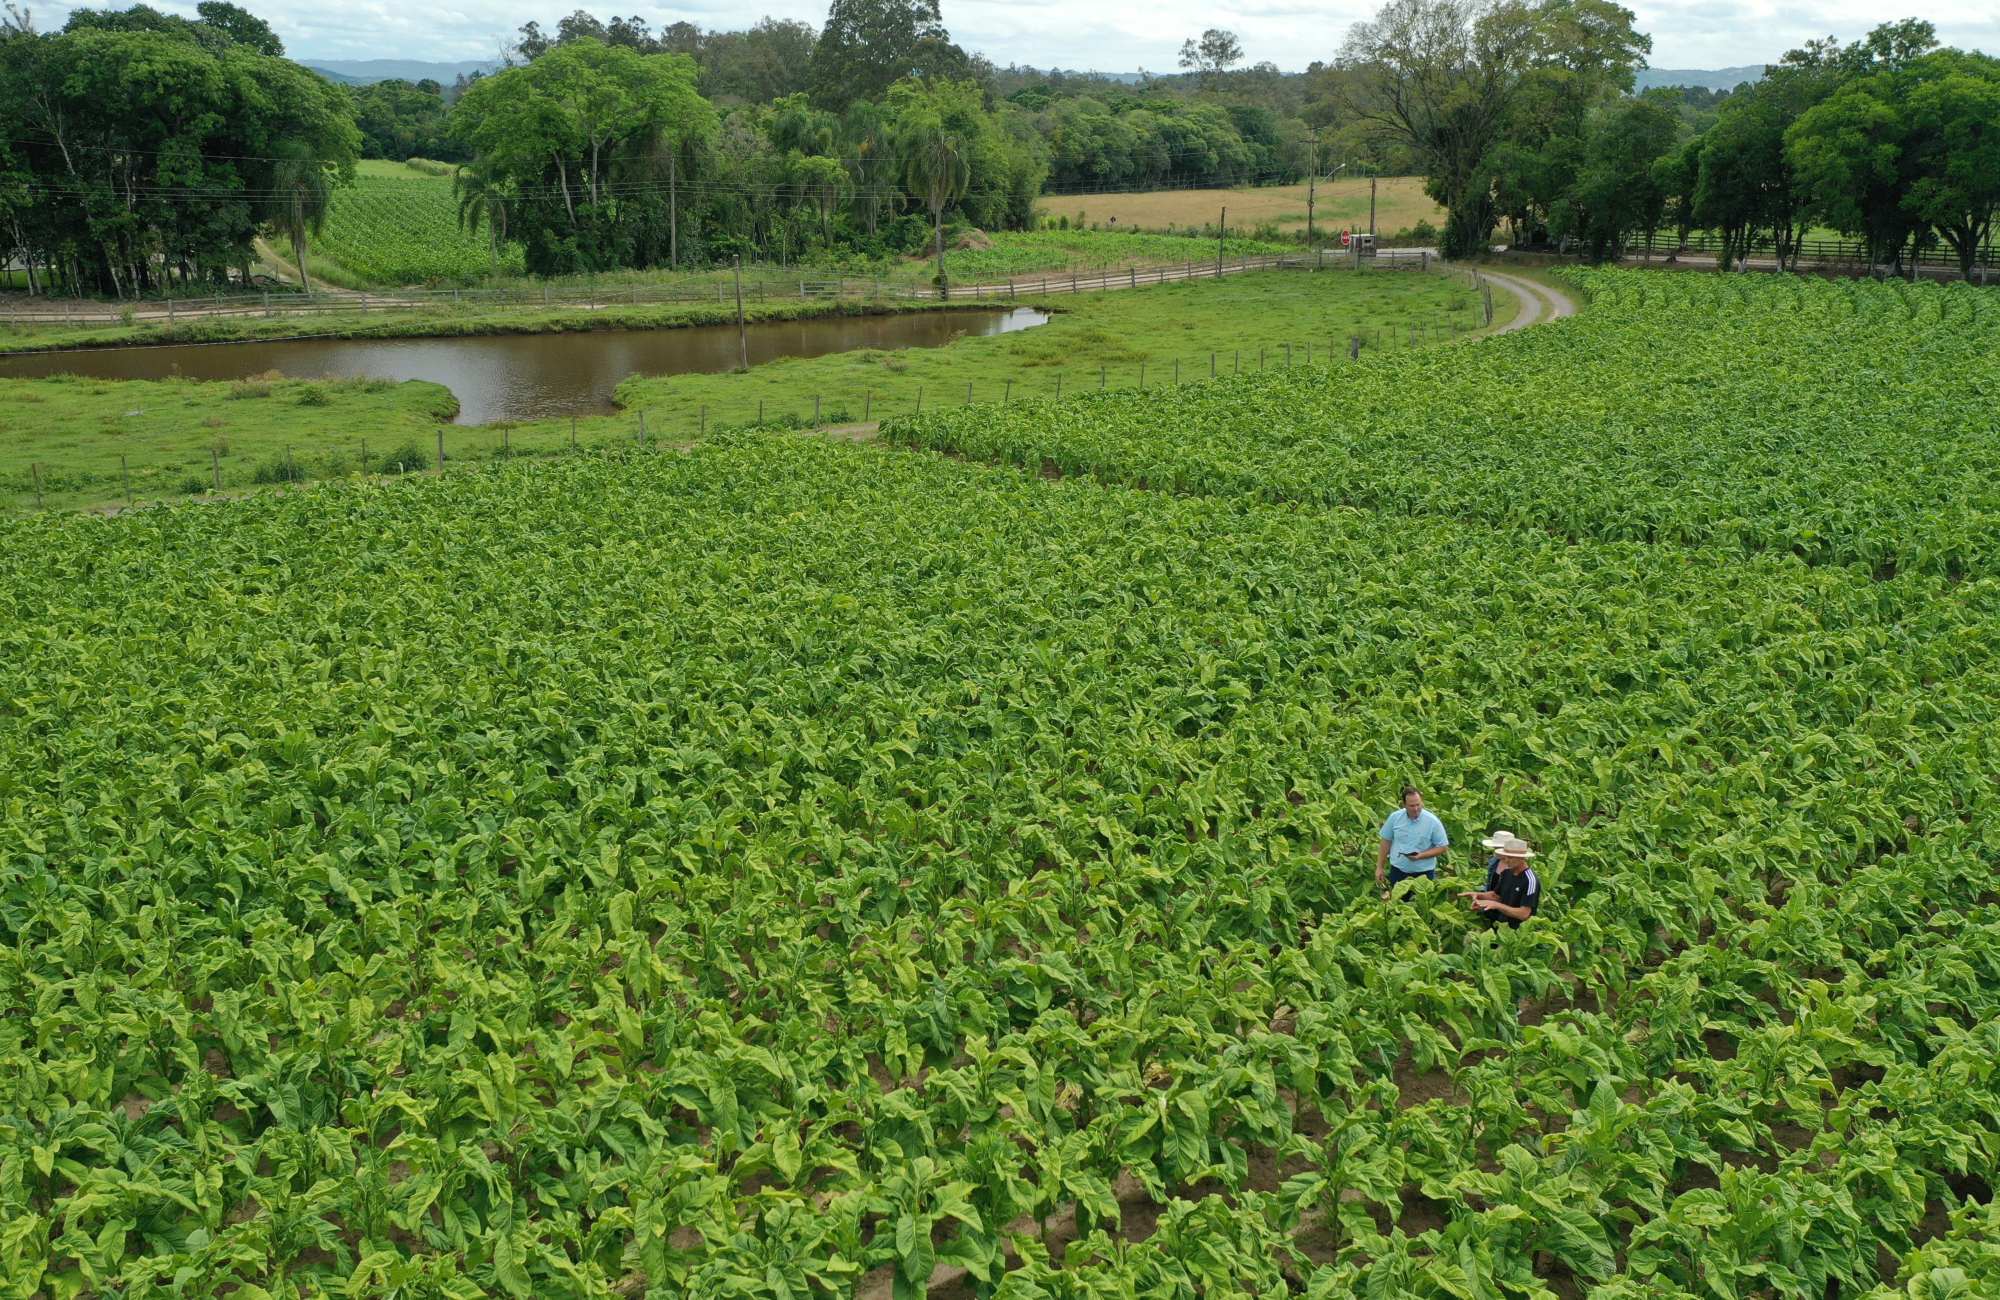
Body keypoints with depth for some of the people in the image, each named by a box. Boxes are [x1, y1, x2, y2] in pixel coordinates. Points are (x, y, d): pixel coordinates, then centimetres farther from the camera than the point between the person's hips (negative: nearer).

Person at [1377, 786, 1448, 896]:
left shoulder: (1433, 821, -12)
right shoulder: (1394, 817, -5)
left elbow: (1442, 847, -7)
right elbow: (1386, 842, 5)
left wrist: (1421, 855, -21)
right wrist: (1380, 867, 6)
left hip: (1423, 872, -2)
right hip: (1398, 870, 2)